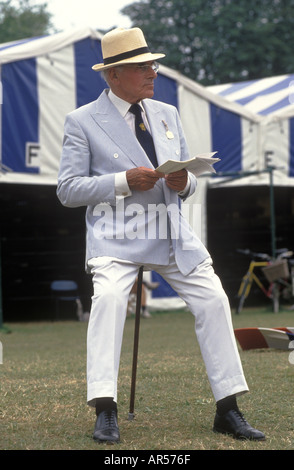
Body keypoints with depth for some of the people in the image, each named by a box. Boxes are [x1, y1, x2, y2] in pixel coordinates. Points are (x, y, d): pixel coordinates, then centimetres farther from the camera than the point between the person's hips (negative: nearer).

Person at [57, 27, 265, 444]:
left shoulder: (167, 114, 17)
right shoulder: (82, 121, 0)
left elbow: (189, 183, 20)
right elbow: (68, 189, -5)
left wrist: (184, 181, -6)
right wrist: (124, 181, -18)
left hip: (173, 236, 5)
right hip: (115, 237, -5)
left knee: (213, 300, -7)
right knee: (109, 296, -29)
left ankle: (228, 412, 4)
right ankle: (105, 412, -25)